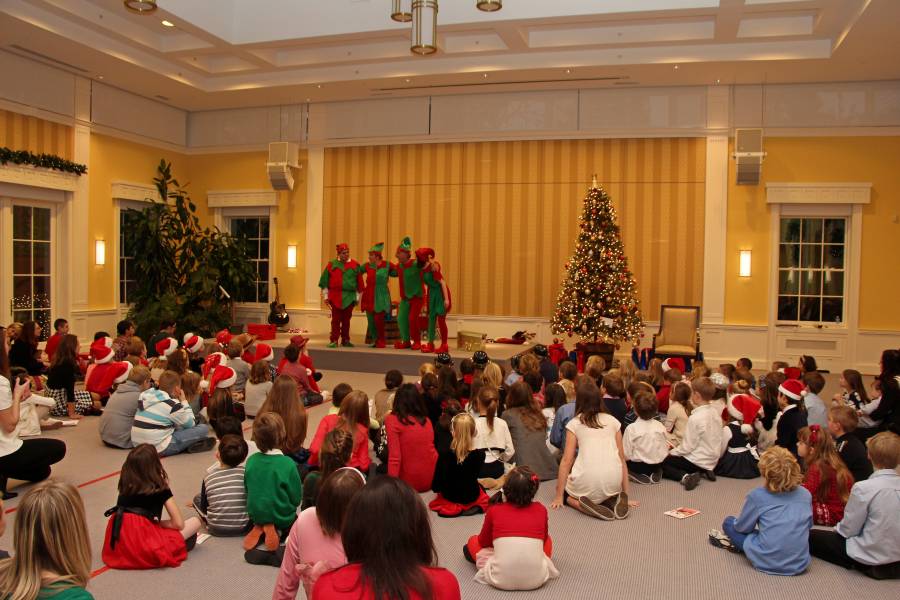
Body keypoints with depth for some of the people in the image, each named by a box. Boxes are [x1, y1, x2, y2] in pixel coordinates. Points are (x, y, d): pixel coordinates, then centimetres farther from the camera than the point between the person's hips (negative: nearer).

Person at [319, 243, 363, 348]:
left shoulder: (355, 265, 5)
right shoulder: (332, 264, 3)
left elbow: (359, 283, 8)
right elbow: (325, 281, 5)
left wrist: (357, 297, 7)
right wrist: (325, 296, 3)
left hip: (349, 297, 1)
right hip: (335, 297, -1)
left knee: (346, 320, 8)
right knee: (335, 319, -1)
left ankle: (345, 340, 18)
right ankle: (334, 340, 4)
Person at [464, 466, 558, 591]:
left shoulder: (494, 510, 3)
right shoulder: (541, 509, 6)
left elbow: (483, 541, 17)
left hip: (502, 579, -1)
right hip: (536, 579, 2)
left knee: (473, 542, 22)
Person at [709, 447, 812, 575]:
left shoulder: (757, 496, -8)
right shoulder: (805, 494, 2)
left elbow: (742, 527, 4)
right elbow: (809, 524, 18)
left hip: (767, 563, -4)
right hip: (800, 565, 4)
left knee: (729, 522, 15)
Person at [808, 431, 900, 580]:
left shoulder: (863, 488, -23)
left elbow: (848, 529, -15)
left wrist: (838, 529, 7)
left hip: (871, 559, -5)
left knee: (811, 536, 7)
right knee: (838, 532, 26)